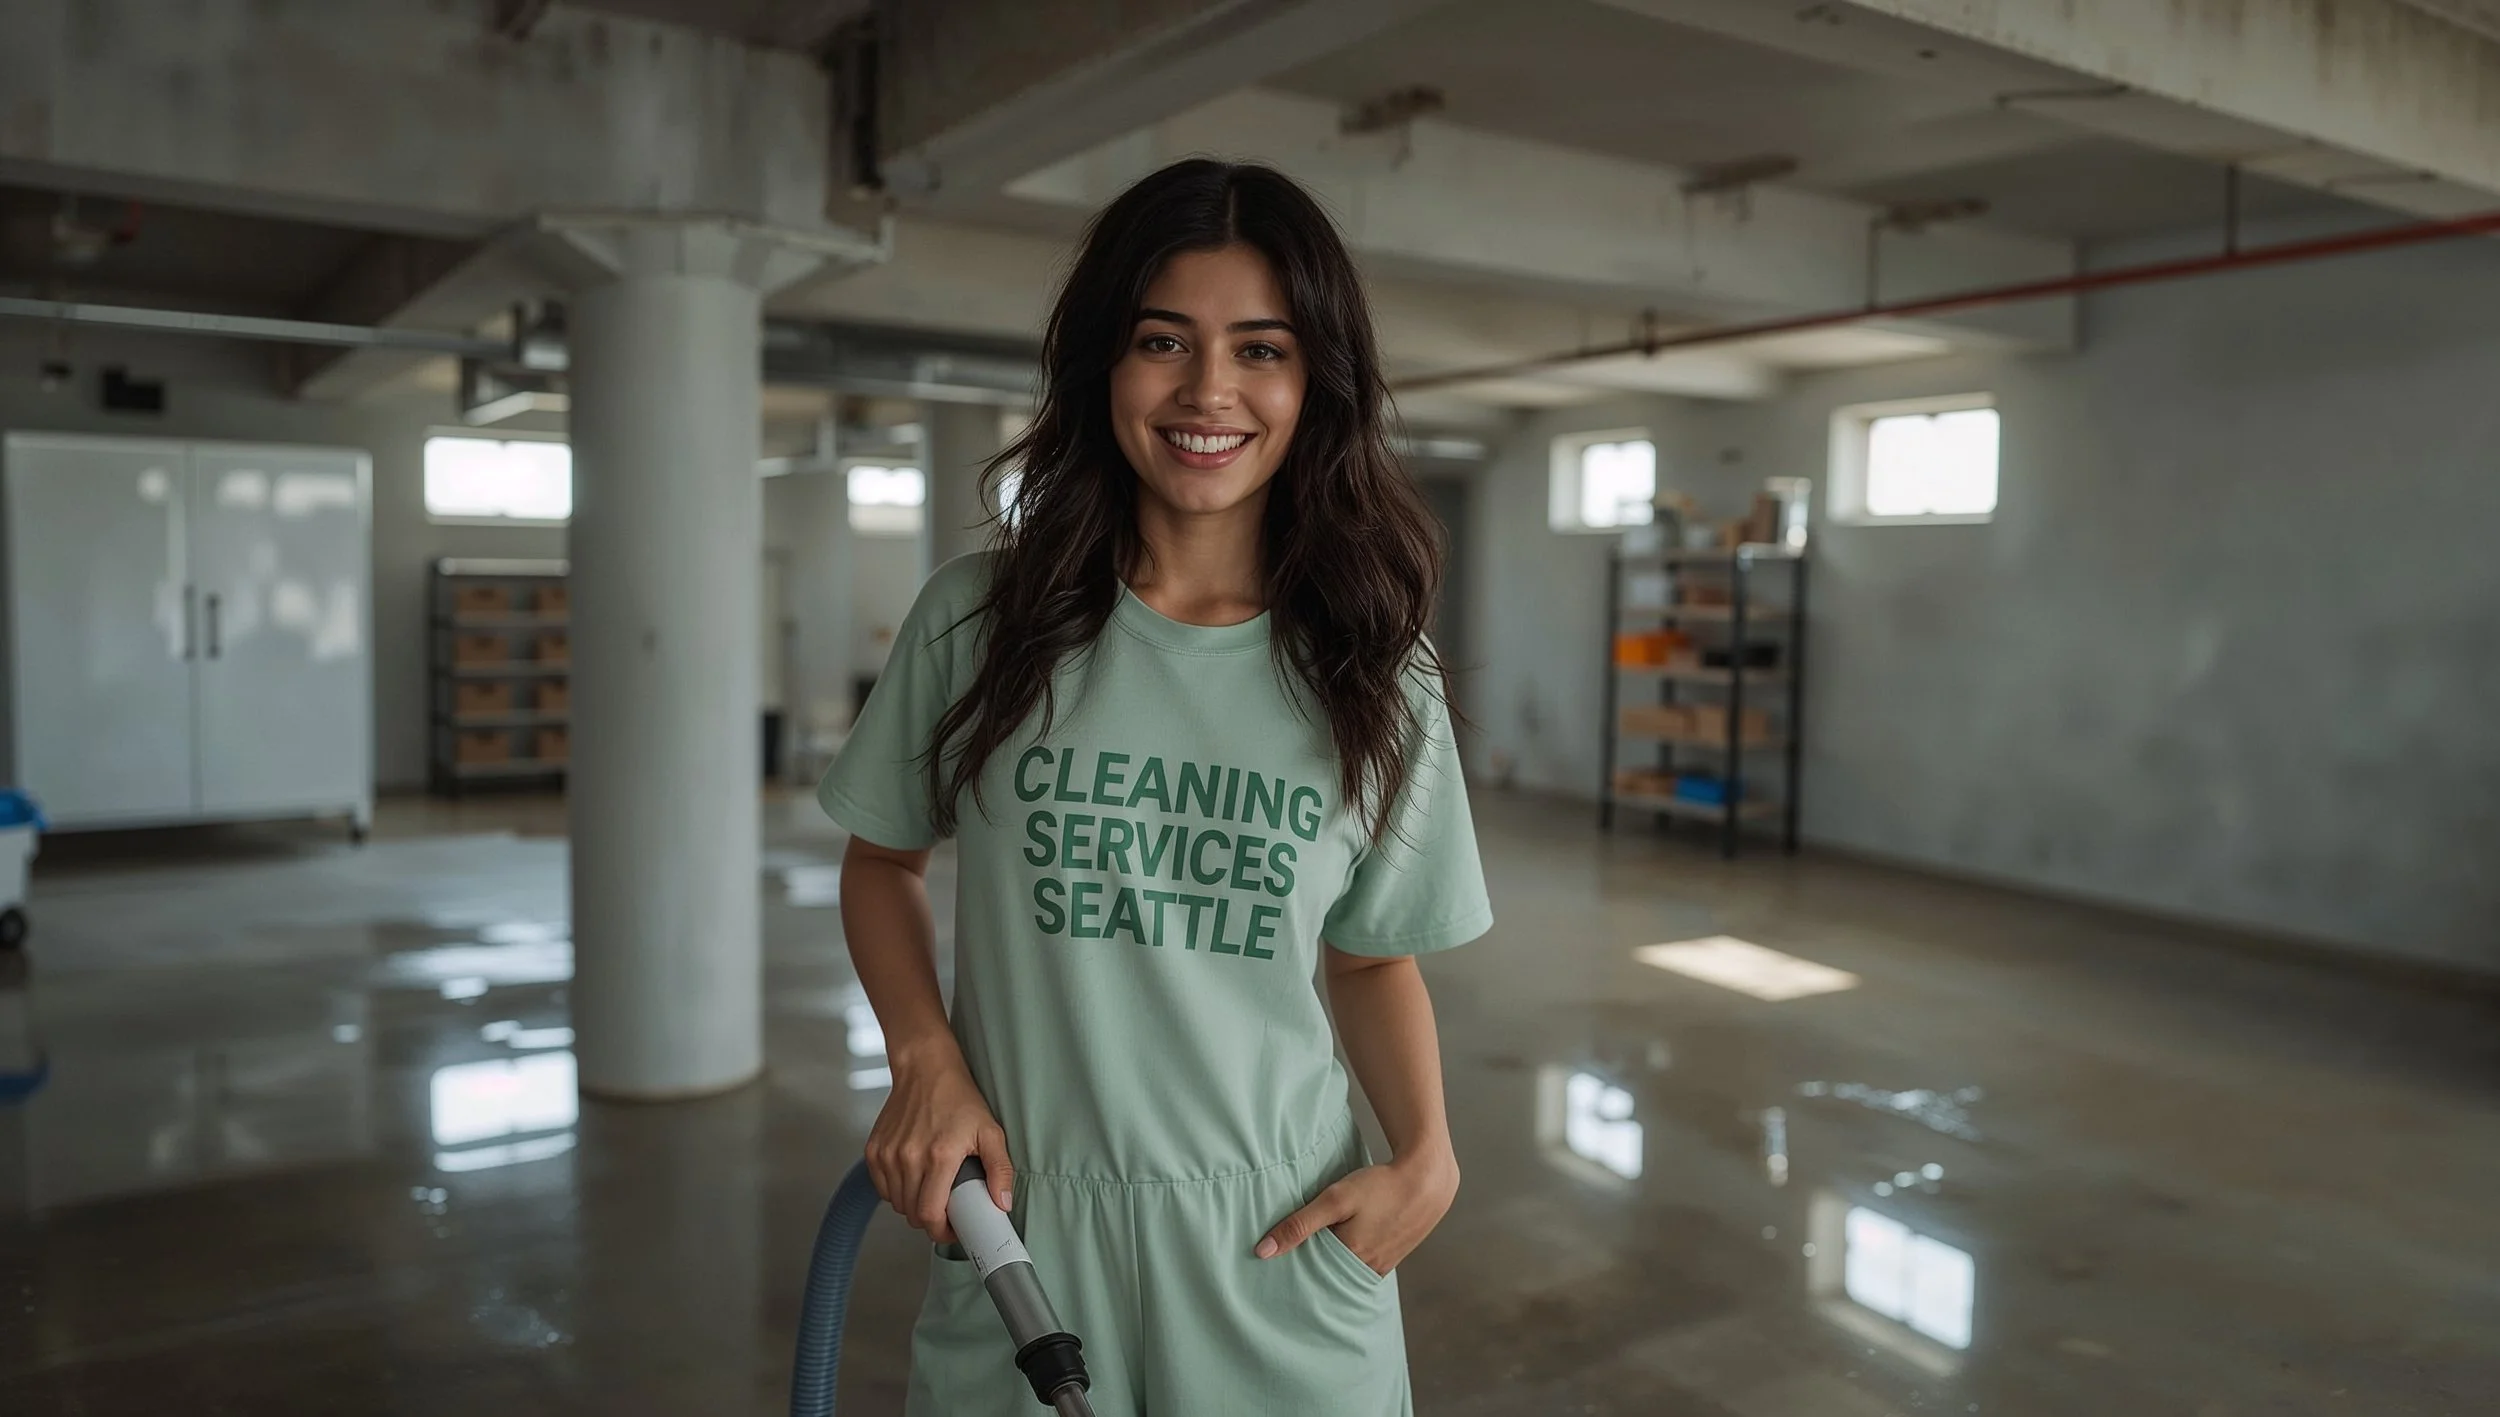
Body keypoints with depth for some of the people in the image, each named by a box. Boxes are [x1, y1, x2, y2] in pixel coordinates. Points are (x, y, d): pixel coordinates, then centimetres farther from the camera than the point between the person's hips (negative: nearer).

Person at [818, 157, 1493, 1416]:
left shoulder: (1375, 678, -3)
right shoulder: (977, 617, -6)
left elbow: (1373, 955, 7)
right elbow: (882, 863, 7)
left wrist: (1425, 1153, -8)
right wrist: (925, 1060, -8)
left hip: (1281, 1254, 1)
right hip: (1019, 1236, 0)